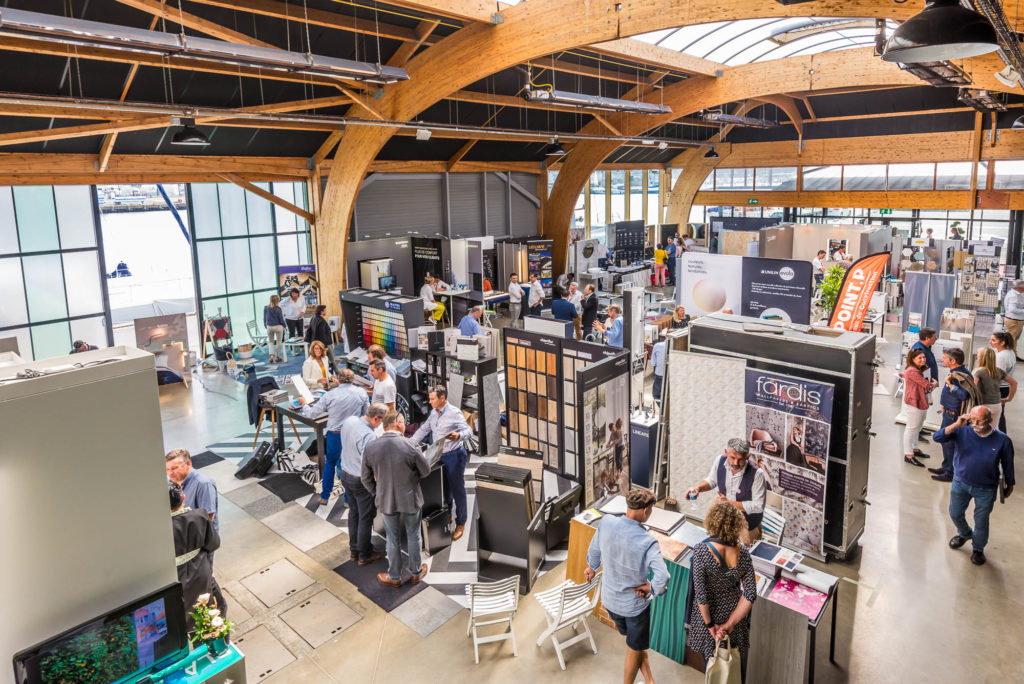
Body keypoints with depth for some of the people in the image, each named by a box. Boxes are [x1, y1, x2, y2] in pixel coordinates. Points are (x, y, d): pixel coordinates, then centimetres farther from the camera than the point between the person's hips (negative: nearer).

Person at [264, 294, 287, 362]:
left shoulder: (266, 308, -3)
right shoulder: (278, 309, -15)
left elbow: (264, 318, 6)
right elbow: (281, 319, -9)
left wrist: (265, 325, 20)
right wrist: (285, 325, 7)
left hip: (269, 327, 3)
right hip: (278, 326, -3)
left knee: (271, 342, 15)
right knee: (279, 342, 11)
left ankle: (271, 356, -1)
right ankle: (277, 356, 15)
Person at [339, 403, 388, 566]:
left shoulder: (349, 420, -7)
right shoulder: (369, 436, -32)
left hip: (345, 474, 8)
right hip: (361, 481, -8)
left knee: (353, 513, 23)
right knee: (366, 518, 11)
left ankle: (354, 550, 38)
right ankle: (364, 555, 26)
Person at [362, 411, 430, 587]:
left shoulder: (370, 448, -14)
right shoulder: (410, 446, -23)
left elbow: (366, 478, -3)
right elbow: (425, 471, -8)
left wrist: (377, 495, 12)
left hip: (386, 501, 2)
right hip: (410, 499, -2)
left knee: (393, 539, 19)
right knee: (413, 536, 20)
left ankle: (394, 577, 34)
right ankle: (416, 572, 37)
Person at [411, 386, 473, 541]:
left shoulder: (454, 413, -15)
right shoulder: (433, 413, 9)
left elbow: (468, 430, -20)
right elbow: (423, 430, 15)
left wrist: (458, 436, -42)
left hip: (454, 456, -7)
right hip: (440, 456, 7)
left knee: (457, 490, 2)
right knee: (444, 488, 17)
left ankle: (460, 524, 14)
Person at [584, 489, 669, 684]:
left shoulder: (606, 522, -18)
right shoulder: (647, 542, -31)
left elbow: (594, 550, 1)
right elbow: (663, 577, -40)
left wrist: (592, 567, 22)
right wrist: (651, 588, -17)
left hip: (610, 599, 5)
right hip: (635, 603, -5)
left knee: (635, 643, 29)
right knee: (635, 648, 21)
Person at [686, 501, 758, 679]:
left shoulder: (701, 551, -28)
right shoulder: (743, 553, -15)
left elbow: (701, 596, -24)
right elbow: (750, 595, -13)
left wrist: (709, 624, -10)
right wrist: (730, 623, -9)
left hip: (711, 614, -3)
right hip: (735, 614, 3)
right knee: (738, 661, 25)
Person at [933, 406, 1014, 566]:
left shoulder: (1002, 440, -16)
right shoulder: (962, 432, -16)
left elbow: (1008, 464, -2)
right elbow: (938, 437, -25)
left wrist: (1009, 485, 9)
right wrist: (956, 425, -32)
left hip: (986, 490, -2)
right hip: (961, 483, 2)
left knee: (981, 522, 14)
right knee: (955, 514, 21)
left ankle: (978, 549, 41)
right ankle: (965, 534, 53)